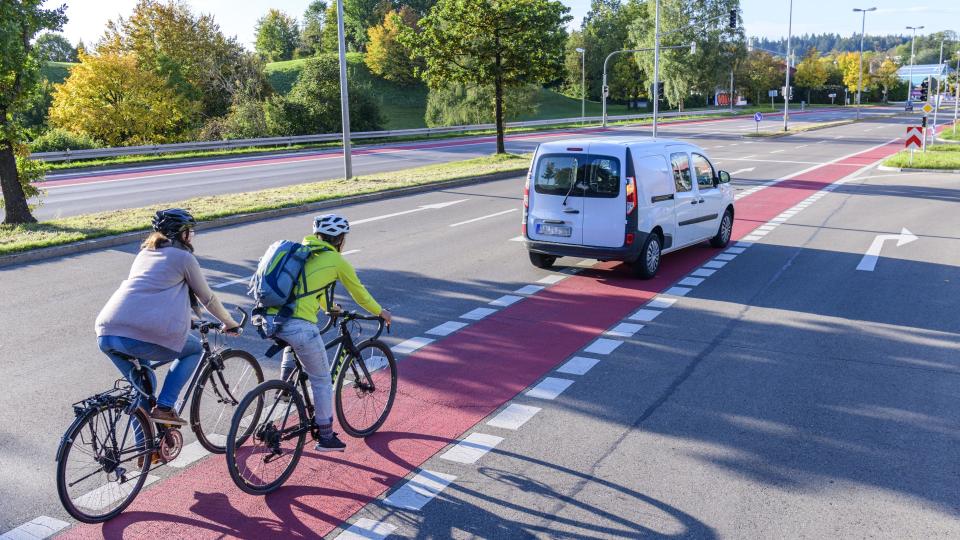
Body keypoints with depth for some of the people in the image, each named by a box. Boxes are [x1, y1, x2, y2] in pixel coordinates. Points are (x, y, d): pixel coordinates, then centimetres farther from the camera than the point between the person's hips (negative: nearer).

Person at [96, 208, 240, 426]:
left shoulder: (145, 253, 27)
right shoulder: (183, 256, 7)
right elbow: (207, 298, 15)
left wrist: (185, 315, 56)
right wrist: (229, 322, 32)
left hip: (105, 334, 7)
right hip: (140, 337, -7)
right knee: (194, 349, 19)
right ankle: (164, 407, 7)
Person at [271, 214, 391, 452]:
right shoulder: (337, 261, 4)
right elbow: (360, 294, 16)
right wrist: (381, 312, 33)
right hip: (299, 327, -6)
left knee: (292, 343, 41)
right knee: (322, 380, 12)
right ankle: (326, 437, 21)